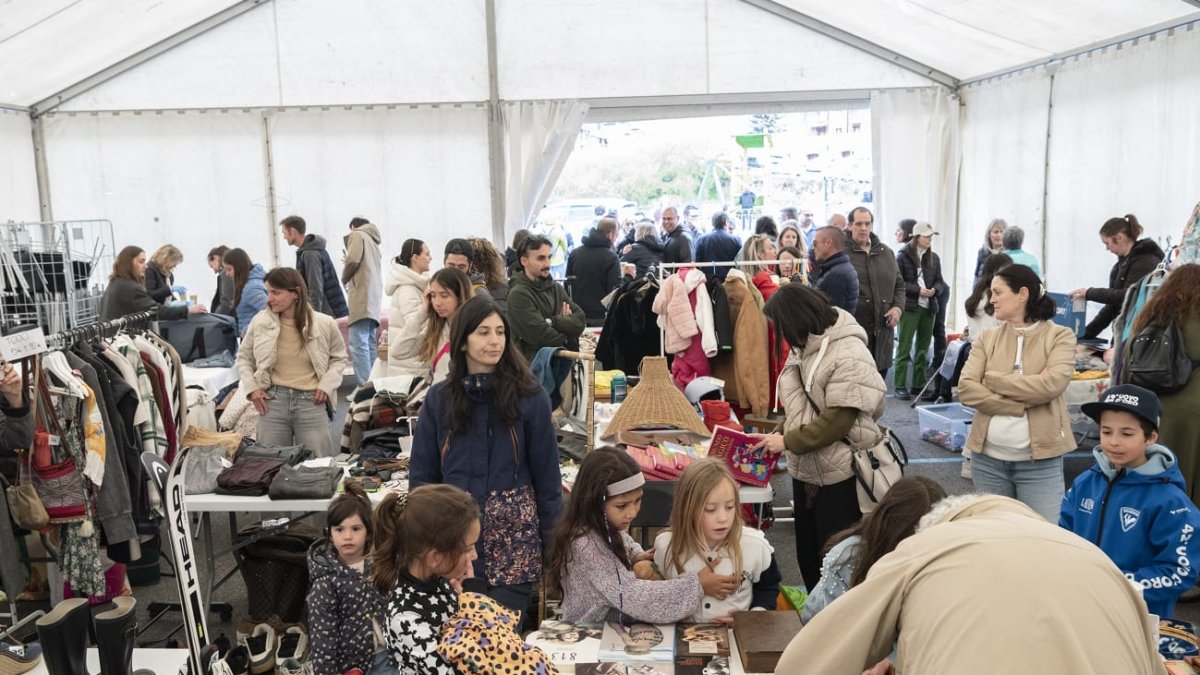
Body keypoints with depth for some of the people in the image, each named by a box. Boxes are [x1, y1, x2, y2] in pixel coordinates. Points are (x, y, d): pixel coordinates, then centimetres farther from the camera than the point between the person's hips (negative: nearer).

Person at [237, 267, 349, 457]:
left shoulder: (324, 324, -2)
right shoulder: (260, 321, 0)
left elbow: (339, 358, 13)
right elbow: (243, 357, 16)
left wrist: (327, 385, -1)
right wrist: (251, 388, 3)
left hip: (311, 401, -1)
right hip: (272, 400, 1)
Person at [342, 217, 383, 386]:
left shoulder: (357, 235, 3)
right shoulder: (373, 241, 28)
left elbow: (353, 260, -10)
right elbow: (373, 267, 20)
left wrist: (344, 279, 6)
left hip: (362, 297, -9)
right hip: (374, 299, 9)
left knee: (358, 344, -14)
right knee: (369, 343, 9)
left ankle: (364, 386, -20)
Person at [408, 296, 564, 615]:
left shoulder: (530, 396, -3)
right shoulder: (439, 398, 3)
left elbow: (546, 473, -1)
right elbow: (422, 473, 6)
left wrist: (553, 541, -1)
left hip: (515, 536, -1)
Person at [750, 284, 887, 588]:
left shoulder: (848, 355, -21)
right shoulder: (805, 346, 5)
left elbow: (838, 420, -24)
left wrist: (787, 442, -17)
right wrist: (779, 434, -1)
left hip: (839, 476, -9)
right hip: (806, 470, 9)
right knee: (807, 553, 19)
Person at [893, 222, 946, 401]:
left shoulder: (934, 258, 11)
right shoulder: (903, 256, -5)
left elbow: (939, 281, 14)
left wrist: (934, 290, -7)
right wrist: (918, 290, -15)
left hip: (928, 307, 6)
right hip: (910, 307, -5)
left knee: (923, 348, 9)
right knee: (905, 347, -4)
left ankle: (919, 385, 17)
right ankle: (900, 386, 1)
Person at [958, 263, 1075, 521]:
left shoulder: (1059, 336, -1)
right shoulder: (987, 338, 8)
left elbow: (1051, 384, -18)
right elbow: (966, 389, -5)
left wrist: (993, 380, -10)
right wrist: (1018, 406, -15)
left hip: (1040, 461, -4)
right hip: (988, 458, 4)